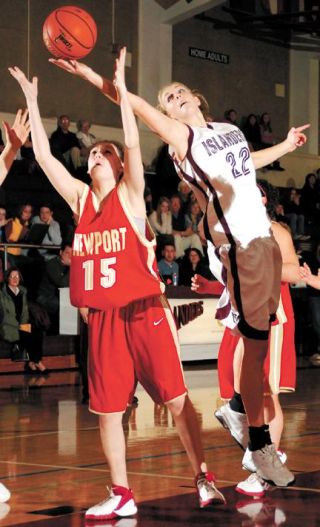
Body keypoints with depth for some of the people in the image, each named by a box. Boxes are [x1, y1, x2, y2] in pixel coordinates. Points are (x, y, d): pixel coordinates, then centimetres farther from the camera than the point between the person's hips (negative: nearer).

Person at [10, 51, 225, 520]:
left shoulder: (130, 195, 0)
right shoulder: (80, 198, 10)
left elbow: (134, 144, -14)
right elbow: (43, 155, 7)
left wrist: (121, 89, -18)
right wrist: (32, 100, 5)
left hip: (144, 310, -4)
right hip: (102, 316, 4)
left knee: (176, 399, -2)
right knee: (108, 409, 5)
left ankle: (203, 478, 8)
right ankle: (121, 495, 15)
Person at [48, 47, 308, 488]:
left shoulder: (230, 130, 17)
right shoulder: (181, 135, -3)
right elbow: (134, 103, -12)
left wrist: (286, 147, 45)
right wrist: (87, 73, -20)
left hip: (266, 236, 7)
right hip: (240, 245, -7)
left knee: (269, 337, 9)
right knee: (256, 344, -7)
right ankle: (260, 445, 0)